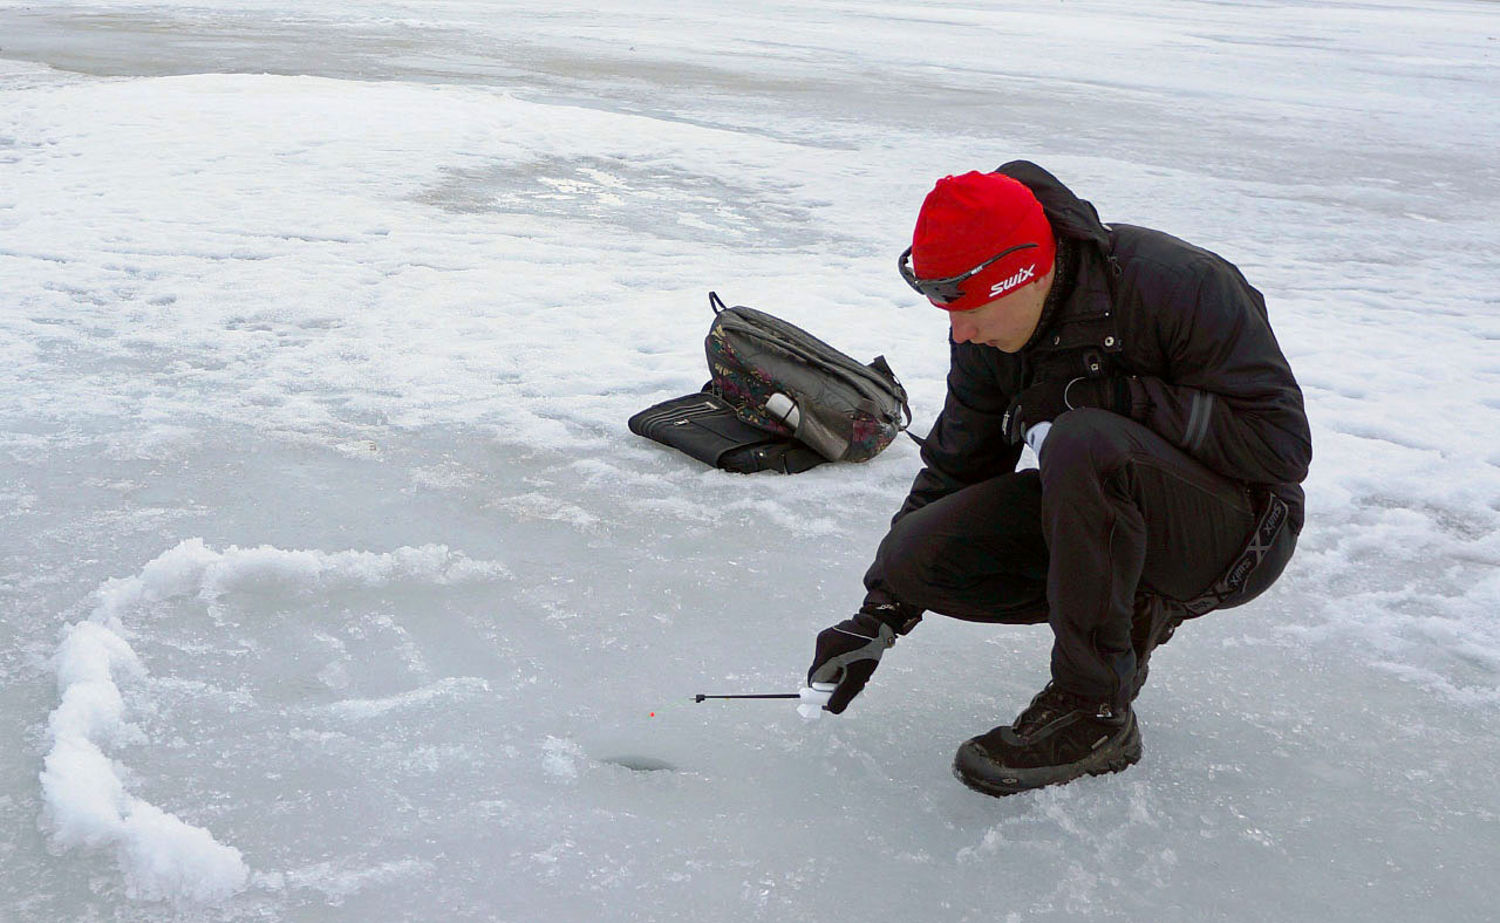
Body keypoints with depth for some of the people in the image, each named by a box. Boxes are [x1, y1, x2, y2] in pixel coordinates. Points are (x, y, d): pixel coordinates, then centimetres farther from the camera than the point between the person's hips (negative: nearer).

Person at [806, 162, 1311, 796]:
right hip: (1105, 514, 6)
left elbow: (1281, 446, -25)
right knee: (920, 555, -14)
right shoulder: (990, 336, -6)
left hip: (1236, 531, -6)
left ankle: (1094, 709, -22)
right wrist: (880, 613, 0)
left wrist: (1112, 396, -30)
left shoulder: (1179, 286, -25)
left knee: (1084, 445, -36)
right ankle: (1132, 615, 4)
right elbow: (955, 464, 4)